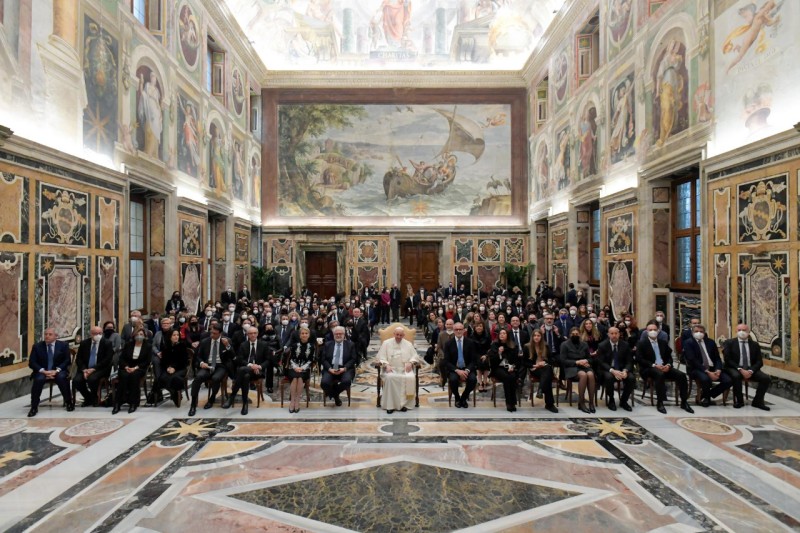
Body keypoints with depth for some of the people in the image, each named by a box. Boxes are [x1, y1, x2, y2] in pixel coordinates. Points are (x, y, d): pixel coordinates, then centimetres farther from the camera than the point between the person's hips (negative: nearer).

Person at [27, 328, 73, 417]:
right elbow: (31, 362, 1)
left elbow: (67, 360, -1)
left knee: (61, 378, -33)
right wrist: (43, 371, -17)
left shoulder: (63, 345, 4)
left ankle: (69, 403, -18)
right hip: (42, 372, 1)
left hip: (58, 371, -1)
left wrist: (56, 370, -18)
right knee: (38, 379, -32)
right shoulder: (37, 346, 7)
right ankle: (34, 407, -19)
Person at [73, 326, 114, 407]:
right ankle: (88, 398, 6)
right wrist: (84, 370, -10)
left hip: (100, 369, -4)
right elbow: (78, 359, 7)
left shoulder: (107, 343, -2)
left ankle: (94, 399, -1)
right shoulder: (84, 343, 9)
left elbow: (107, 360, -9)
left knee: (92, 379, -32)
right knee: (76, 381, -23)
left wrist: (94, 369, -18)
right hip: (85, 369, 4)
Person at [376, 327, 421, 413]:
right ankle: (390, 405, -28)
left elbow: (415, 356, 12)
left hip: (405, 369, 1)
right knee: (390, 377, -35)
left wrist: (410, 362, -9)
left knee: (410, 378, -31)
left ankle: (405, 403, -20)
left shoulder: (408, 344, 16)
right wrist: (386, 365, -14)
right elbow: (381, 356, 3)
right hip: (391, 368, -1)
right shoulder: (386, 343, 10)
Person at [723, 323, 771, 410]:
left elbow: (759, 362, 5)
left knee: (766, 378, -23)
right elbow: (728, 360, -5)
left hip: (750, 370, 4)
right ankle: (739, 401, -13)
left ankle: (757, 401, -2)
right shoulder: (729, 343, 2)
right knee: (736, 376, -35)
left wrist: (751, 371, -14)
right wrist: (740, 369, -19)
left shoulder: (755, 344, 12)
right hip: (735, 369, -4)